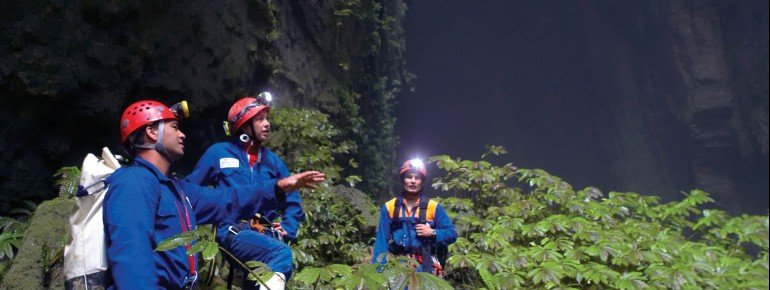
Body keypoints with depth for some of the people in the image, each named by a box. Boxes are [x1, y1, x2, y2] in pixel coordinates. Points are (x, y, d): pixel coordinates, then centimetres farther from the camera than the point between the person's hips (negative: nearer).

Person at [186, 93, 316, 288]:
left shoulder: (273, 160, 13)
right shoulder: (219, 153, 5)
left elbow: (293, 202, 17)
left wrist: (286, 230, 2)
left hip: (265, 234, 4)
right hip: (232, 231, -4)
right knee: (282, 254, -31)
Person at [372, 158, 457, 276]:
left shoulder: (433, 207, 5)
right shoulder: (389, 207, 6)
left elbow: (451, 233, 8)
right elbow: (381, 240, 4)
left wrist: (432, 233, -9)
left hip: (424, 266, -1)